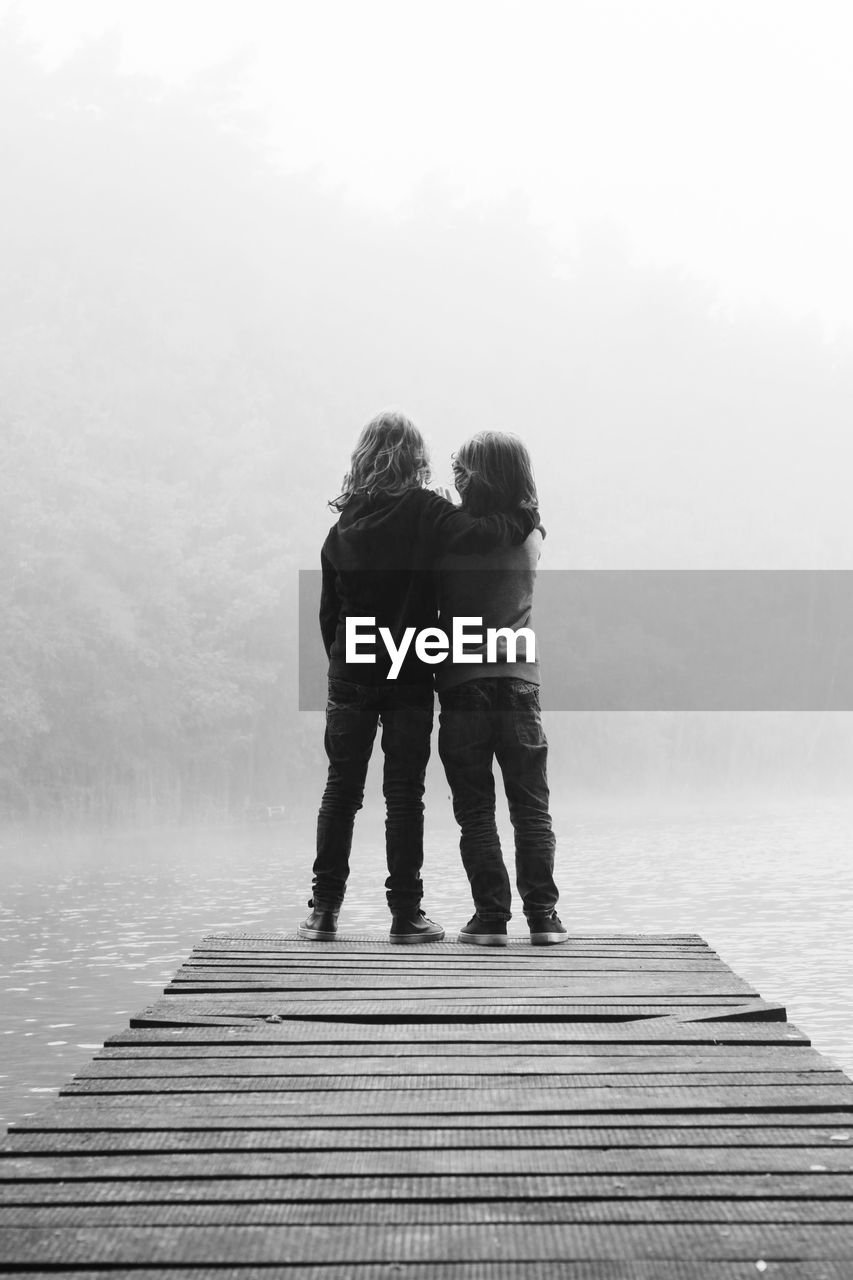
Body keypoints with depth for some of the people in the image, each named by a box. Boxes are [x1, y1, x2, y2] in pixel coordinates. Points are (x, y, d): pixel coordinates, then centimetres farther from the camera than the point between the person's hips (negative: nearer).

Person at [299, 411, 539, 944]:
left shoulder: (344, 524, 5)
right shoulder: (423, 511, -9)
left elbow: (329, 610, 9)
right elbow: (480, 535, -23)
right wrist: (528, 517, -4)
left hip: (351, 674, 3)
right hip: (410, 677, -3)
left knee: (341, 789, 9)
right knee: (405, 793, 2)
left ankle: (324, 909, 9)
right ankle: (406, 914, 4)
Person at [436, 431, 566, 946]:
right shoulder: (532, 536, 3)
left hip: (462, 684, -2)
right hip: (519, 681, 2)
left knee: (475, 811, 4)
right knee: (532, 807, 8)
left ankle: (492, 916, 1)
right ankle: (543, 915, 5)